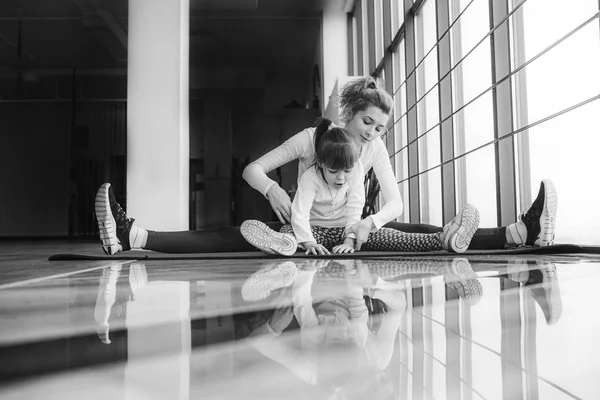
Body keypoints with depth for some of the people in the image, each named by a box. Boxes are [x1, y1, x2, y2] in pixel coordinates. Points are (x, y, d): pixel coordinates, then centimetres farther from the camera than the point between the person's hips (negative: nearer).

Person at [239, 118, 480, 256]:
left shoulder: (356, 170, -11)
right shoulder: (310, 177, -19)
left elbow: (355, 208, -13)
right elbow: (300, 213, -29)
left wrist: (349, 240, -25)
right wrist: (308, 242, -45)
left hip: (346, 229, 2)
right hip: (316, 229, -2)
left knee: (389, 236, -22)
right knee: (290, 232, -36)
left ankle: (444, 240, -41)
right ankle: (282, 242, -75)